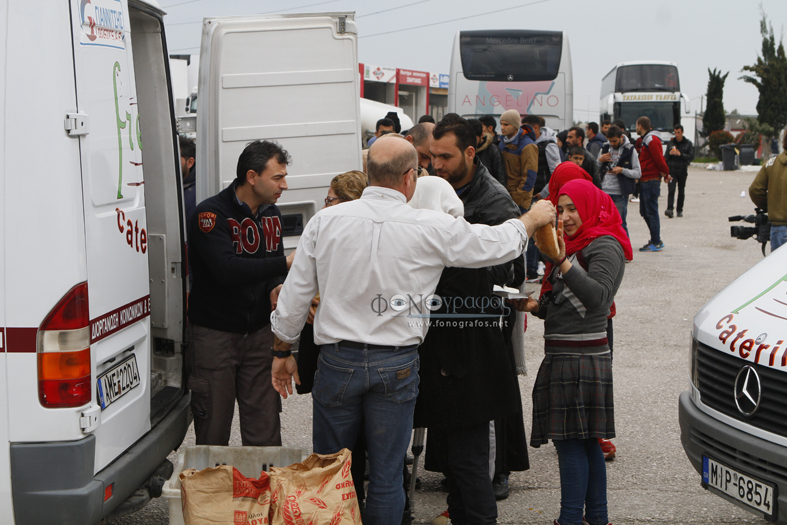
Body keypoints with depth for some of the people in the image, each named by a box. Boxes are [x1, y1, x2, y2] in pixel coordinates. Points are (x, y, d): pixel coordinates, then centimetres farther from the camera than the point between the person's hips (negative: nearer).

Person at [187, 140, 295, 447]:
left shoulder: (271, 214, 10)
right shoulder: (211, 214, -14)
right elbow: (227, 269, -27)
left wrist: (277, 287, -3)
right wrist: (285, 264, -27)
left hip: (259, 330, 6)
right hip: (214, 333, -6)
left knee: (264, 433, 5)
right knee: (213, 434, 2)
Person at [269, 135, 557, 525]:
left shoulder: (325, 221, -3)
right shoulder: (432, 228, -9)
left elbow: (293, 296, 2)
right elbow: (499, 244, 5)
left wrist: (283, 351, 17)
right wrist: (534, 218, 26)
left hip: (337, 361, 1)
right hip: (396, 365, -1)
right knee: (387, 475, 10)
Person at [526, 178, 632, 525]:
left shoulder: (605, 246, -10)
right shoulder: (578, 245, 22)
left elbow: (598, 297, -28)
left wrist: (563, 263, -36)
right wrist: (537, 306, 10)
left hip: (580, 358, -10)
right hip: (565, 356, 10)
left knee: (570, 442, -9)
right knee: (586, 442, 13)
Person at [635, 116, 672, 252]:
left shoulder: (652, 140, -14)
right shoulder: (643, 140, 17)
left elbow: (660, 160, -15)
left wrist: (666, 175, -5)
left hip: (651, 181, -10)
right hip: (645, 180, 10)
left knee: (651, 212, -7)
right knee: (645, 212, 13)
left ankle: (656, 243, -3)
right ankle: (655, 240, 19)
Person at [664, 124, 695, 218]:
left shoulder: (688, 143, 7)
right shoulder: (670, 143, 12)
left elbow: (691, 157, -3)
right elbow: (666, 156, 15)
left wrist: (680, 154, -16)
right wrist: (669, 153, -8)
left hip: (682, 171, 0)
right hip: (672, 170, 0)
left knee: (681, 192, 5)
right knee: (671, 190, -14)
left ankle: (680, 210, 15)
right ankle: (670, 209, -25)